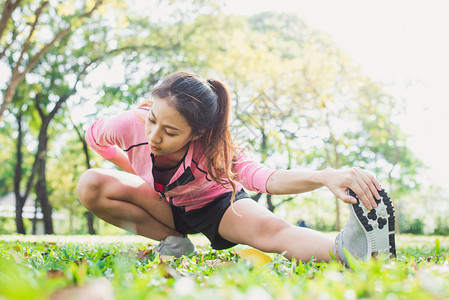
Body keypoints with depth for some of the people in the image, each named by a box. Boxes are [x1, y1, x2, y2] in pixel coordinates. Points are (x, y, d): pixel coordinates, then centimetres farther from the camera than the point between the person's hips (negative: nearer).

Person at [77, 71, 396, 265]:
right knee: (91, 185, -24)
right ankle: (173, 242, -14)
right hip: (163, 204, 3)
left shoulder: (215, 149, -36)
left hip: (215, 204, -3)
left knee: (269, 228, -35)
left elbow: (267, 178, -55)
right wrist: (134, 169, -9)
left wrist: (325, 176, -72)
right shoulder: (131, 126, -31)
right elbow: (94, 135, -5)